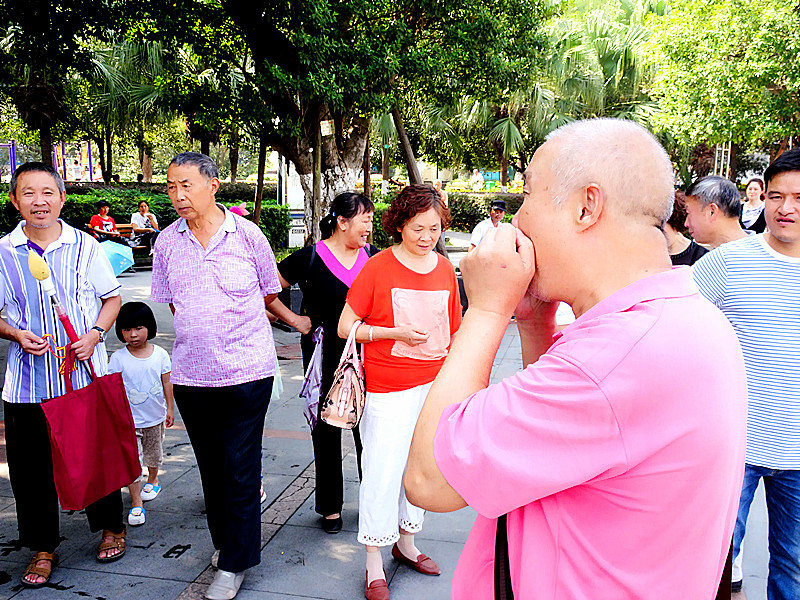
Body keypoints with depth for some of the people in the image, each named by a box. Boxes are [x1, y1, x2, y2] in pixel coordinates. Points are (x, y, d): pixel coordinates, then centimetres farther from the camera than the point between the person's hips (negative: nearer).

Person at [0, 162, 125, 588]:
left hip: (86, 374, -1)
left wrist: (95, 335, -9)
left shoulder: (85, 246, 0)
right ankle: (43, 547, 27)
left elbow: (112, 298, 7)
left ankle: (111, 527, 32)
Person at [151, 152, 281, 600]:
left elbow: (269, 293, 7)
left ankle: (235, 562, 14)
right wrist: (200, 329, 8)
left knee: (241, 467, 1)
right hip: (192, 373, 4)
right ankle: (225, 540, 35)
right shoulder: (167, 242, 3)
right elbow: (170, 302, 15)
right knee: (211, 464, 16)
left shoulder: (247, 234, -5)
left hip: (247, 370, -3)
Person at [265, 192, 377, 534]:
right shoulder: (310, 258, -7)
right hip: (325, 356, -3)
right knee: (326, 429, 9)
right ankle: (330, 506, 25)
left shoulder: (373, 256, 4)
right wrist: (294, 319, -6)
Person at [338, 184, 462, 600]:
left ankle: (406, 543, 35)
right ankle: (374, 565, 15)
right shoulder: (378, 267, -9)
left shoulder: (445, 269, 5)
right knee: (383, 470, -1)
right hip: (389, 388, -5)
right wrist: (395, 333, -17)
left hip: (435, 384, 5)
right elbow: (345, 327, -7)